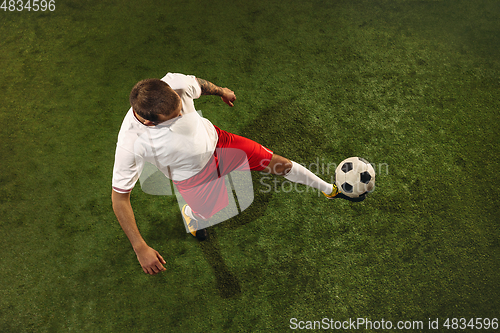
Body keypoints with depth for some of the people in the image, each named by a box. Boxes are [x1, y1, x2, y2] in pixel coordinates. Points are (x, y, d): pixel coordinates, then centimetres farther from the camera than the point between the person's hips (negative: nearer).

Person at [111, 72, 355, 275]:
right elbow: (119, 197, -25)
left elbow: (198, 84, -5)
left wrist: (221, 91, 17)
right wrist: (141, 248, -26)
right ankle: (190, 212, 57)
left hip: (214, 139, 3)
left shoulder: (176, 83, -31)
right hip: (193, 176, -2)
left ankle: (330, 190, 34)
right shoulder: (131, 143, -37)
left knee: (280, 163, 7)